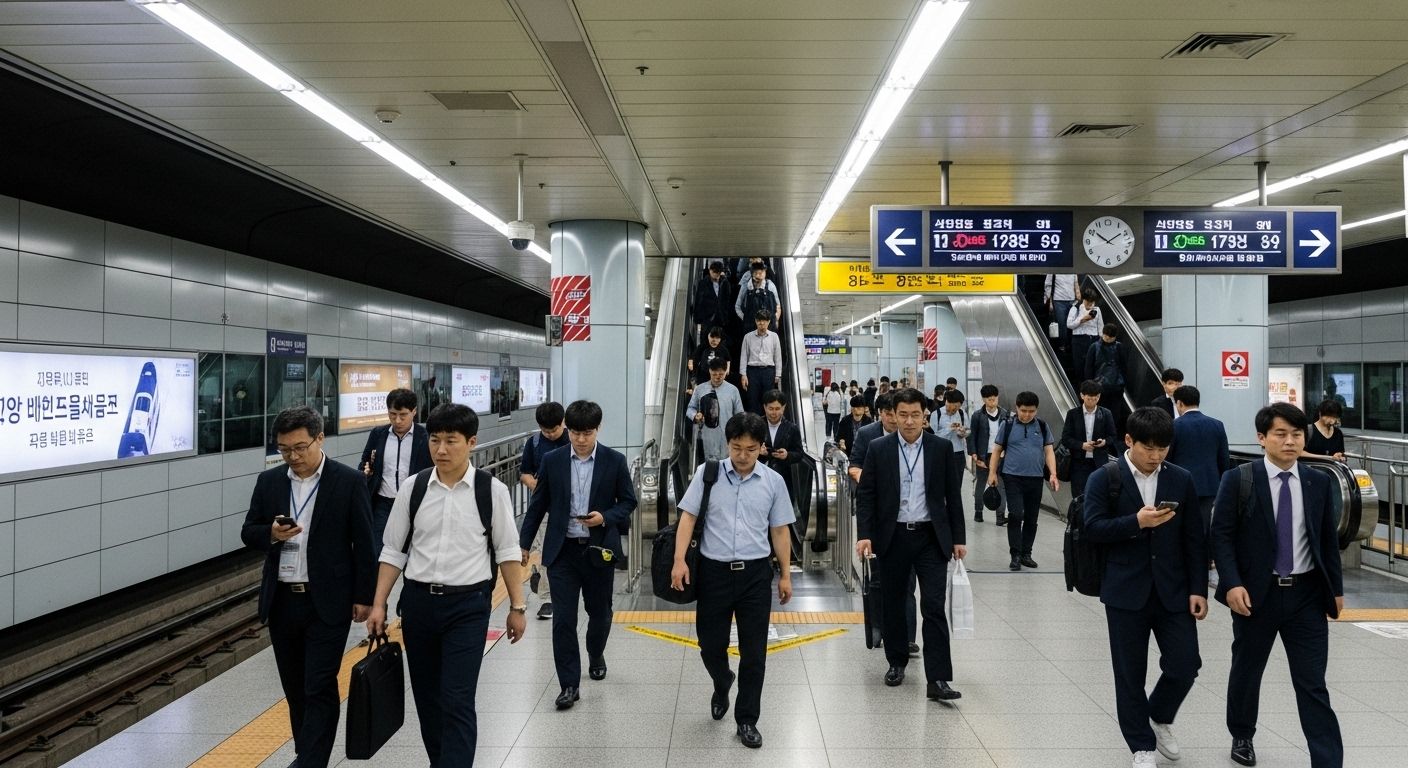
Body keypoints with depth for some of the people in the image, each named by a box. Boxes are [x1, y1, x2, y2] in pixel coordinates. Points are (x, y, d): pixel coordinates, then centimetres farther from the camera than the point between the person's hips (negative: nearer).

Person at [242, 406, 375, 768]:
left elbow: (363, 543, -5)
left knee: (320, 688, -5)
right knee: (294, 687, 15)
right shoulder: (268, 481, 5)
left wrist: (364, 596, -6)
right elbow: (248, 532, 10)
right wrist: (271, 534, -13)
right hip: (281, 601, 5)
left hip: (328, 603, -5)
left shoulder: (349, 481, -7)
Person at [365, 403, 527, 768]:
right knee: (426, 697, 15)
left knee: (457, 700, -9)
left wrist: (517, 607, -1)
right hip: (418, 601, 4)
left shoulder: (492, 491, -7)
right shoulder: (413, 488, 0)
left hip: (468, 605, -3)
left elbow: (508, 553, -1)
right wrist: (379, 604, 2)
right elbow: (393, 551, 6)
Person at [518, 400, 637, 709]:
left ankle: (596, 655, 45)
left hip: (599, 550, 0)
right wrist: (524, 543, 6)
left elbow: (629, 501, 2)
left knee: (599, 611, 16)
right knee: (563, 619, -3)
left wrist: (606, 517, -16)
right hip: (562, 550, 0)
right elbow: (538, 505, 6)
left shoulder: (614, 461, -4)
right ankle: (569, 684, 5)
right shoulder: (552, 461, -1)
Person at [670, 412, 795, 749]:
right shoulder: (707, 473, -3)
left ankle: (747, 720, 19)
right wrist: (679, 561, -13)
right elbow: (688, 517, -3)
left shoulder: (773, 481, 1)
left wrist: (785, 574, 10)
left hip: (755, 573, 0)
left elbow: (779, 530, 8)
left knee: (754, 652, 4)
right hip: (714, 570, 0)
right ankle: (722, 685, 44)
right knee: (710, 645, 10)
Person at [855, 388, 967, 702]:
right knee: (893, 604, 12)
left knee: (934, 607, -6)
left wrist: (958, 538, 3)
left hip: (931, 537, -1)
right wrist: (864, 534, -10)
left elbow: (953, 495, 5)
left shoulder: (942, 448, 1)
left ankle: (938, 679, -5)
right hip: (893, 537, 1)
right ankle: (896, 662, 30)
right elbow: (865, 495, 0)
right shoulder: (879, 449, 0)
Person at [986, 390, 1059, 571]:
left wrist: (1053, 474, -4)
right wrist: (992, 472, 0)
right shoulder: (1008, 425, 2)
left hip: (1035, 478, 3)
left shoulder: (1042, 426, 8)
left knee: (1031, 518, 8)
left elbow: (1049, 451, 7)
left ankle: (1026, 554, 19)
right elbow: (998, 450, 6)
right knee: (1015, 515, -10)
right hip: (1013, 477, -3)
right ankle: (1015, 555, -4)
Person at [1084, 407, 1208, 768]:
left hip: (1173, 590, 2)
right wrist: (1136, 522, -25)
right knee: (1130, 673, 6)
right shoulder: (1104, 478, -5)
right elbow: (1093, 528, -12)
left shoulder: (1181, 479, 4)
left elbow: (1194, 538, 5)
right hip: (1126, 592, -2)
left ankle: (1160, 718, 32)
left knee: (1185, 665, 2)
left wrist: (1198, 589, 0)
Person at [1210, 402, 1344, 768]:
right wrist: (1232, 584, -17)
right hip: (1256, 593, -1)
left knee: (1312, 684, 2)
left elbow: (1328, 539, 11)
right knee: (1247, 672, 15)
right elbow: (1220, 535, -8)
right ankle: (1242, 736, 37)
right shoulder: (1238, 480, -7)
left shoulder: (1319, 482, 4)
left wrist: (1336, 588, 10)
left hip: (1307, 595, 2)